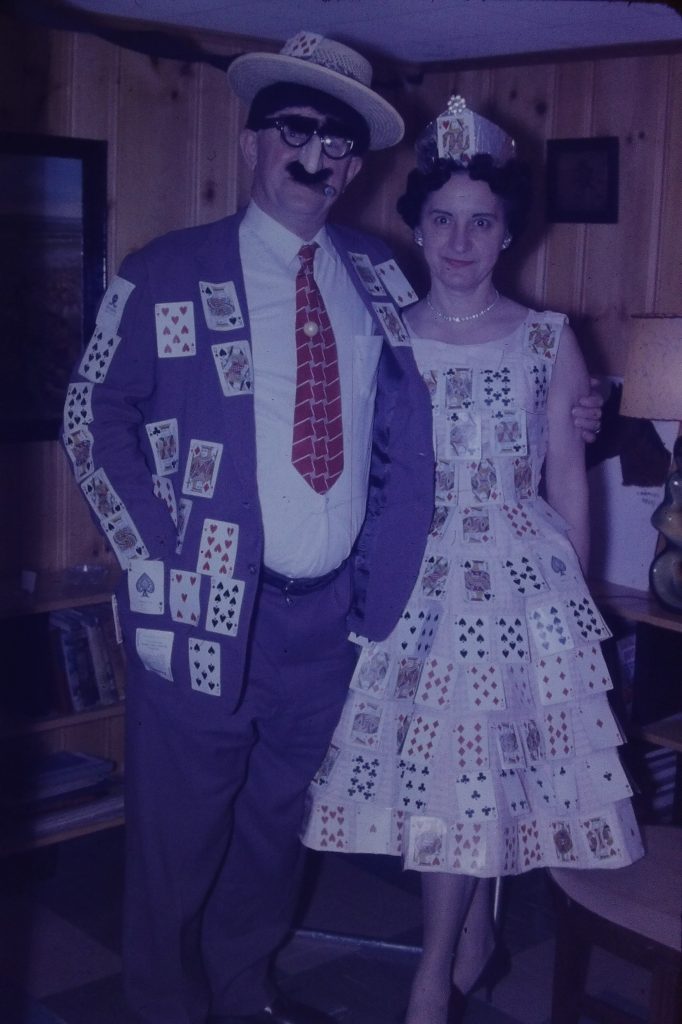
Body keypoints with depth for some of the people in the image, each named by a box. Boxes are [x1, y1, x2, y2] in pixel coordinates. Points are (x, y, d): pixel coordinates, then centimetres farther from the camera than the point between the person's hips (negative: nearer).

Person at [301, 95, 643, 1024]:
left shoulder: (550, 342, 0)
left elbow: (568, 480, 4)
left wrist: (575, 593, 6)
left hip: (524, 577, -1)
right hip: (417, 578, 1)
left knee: (489, 770, 2)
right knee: (442, 767, 6)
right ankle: (469, 945, 30)